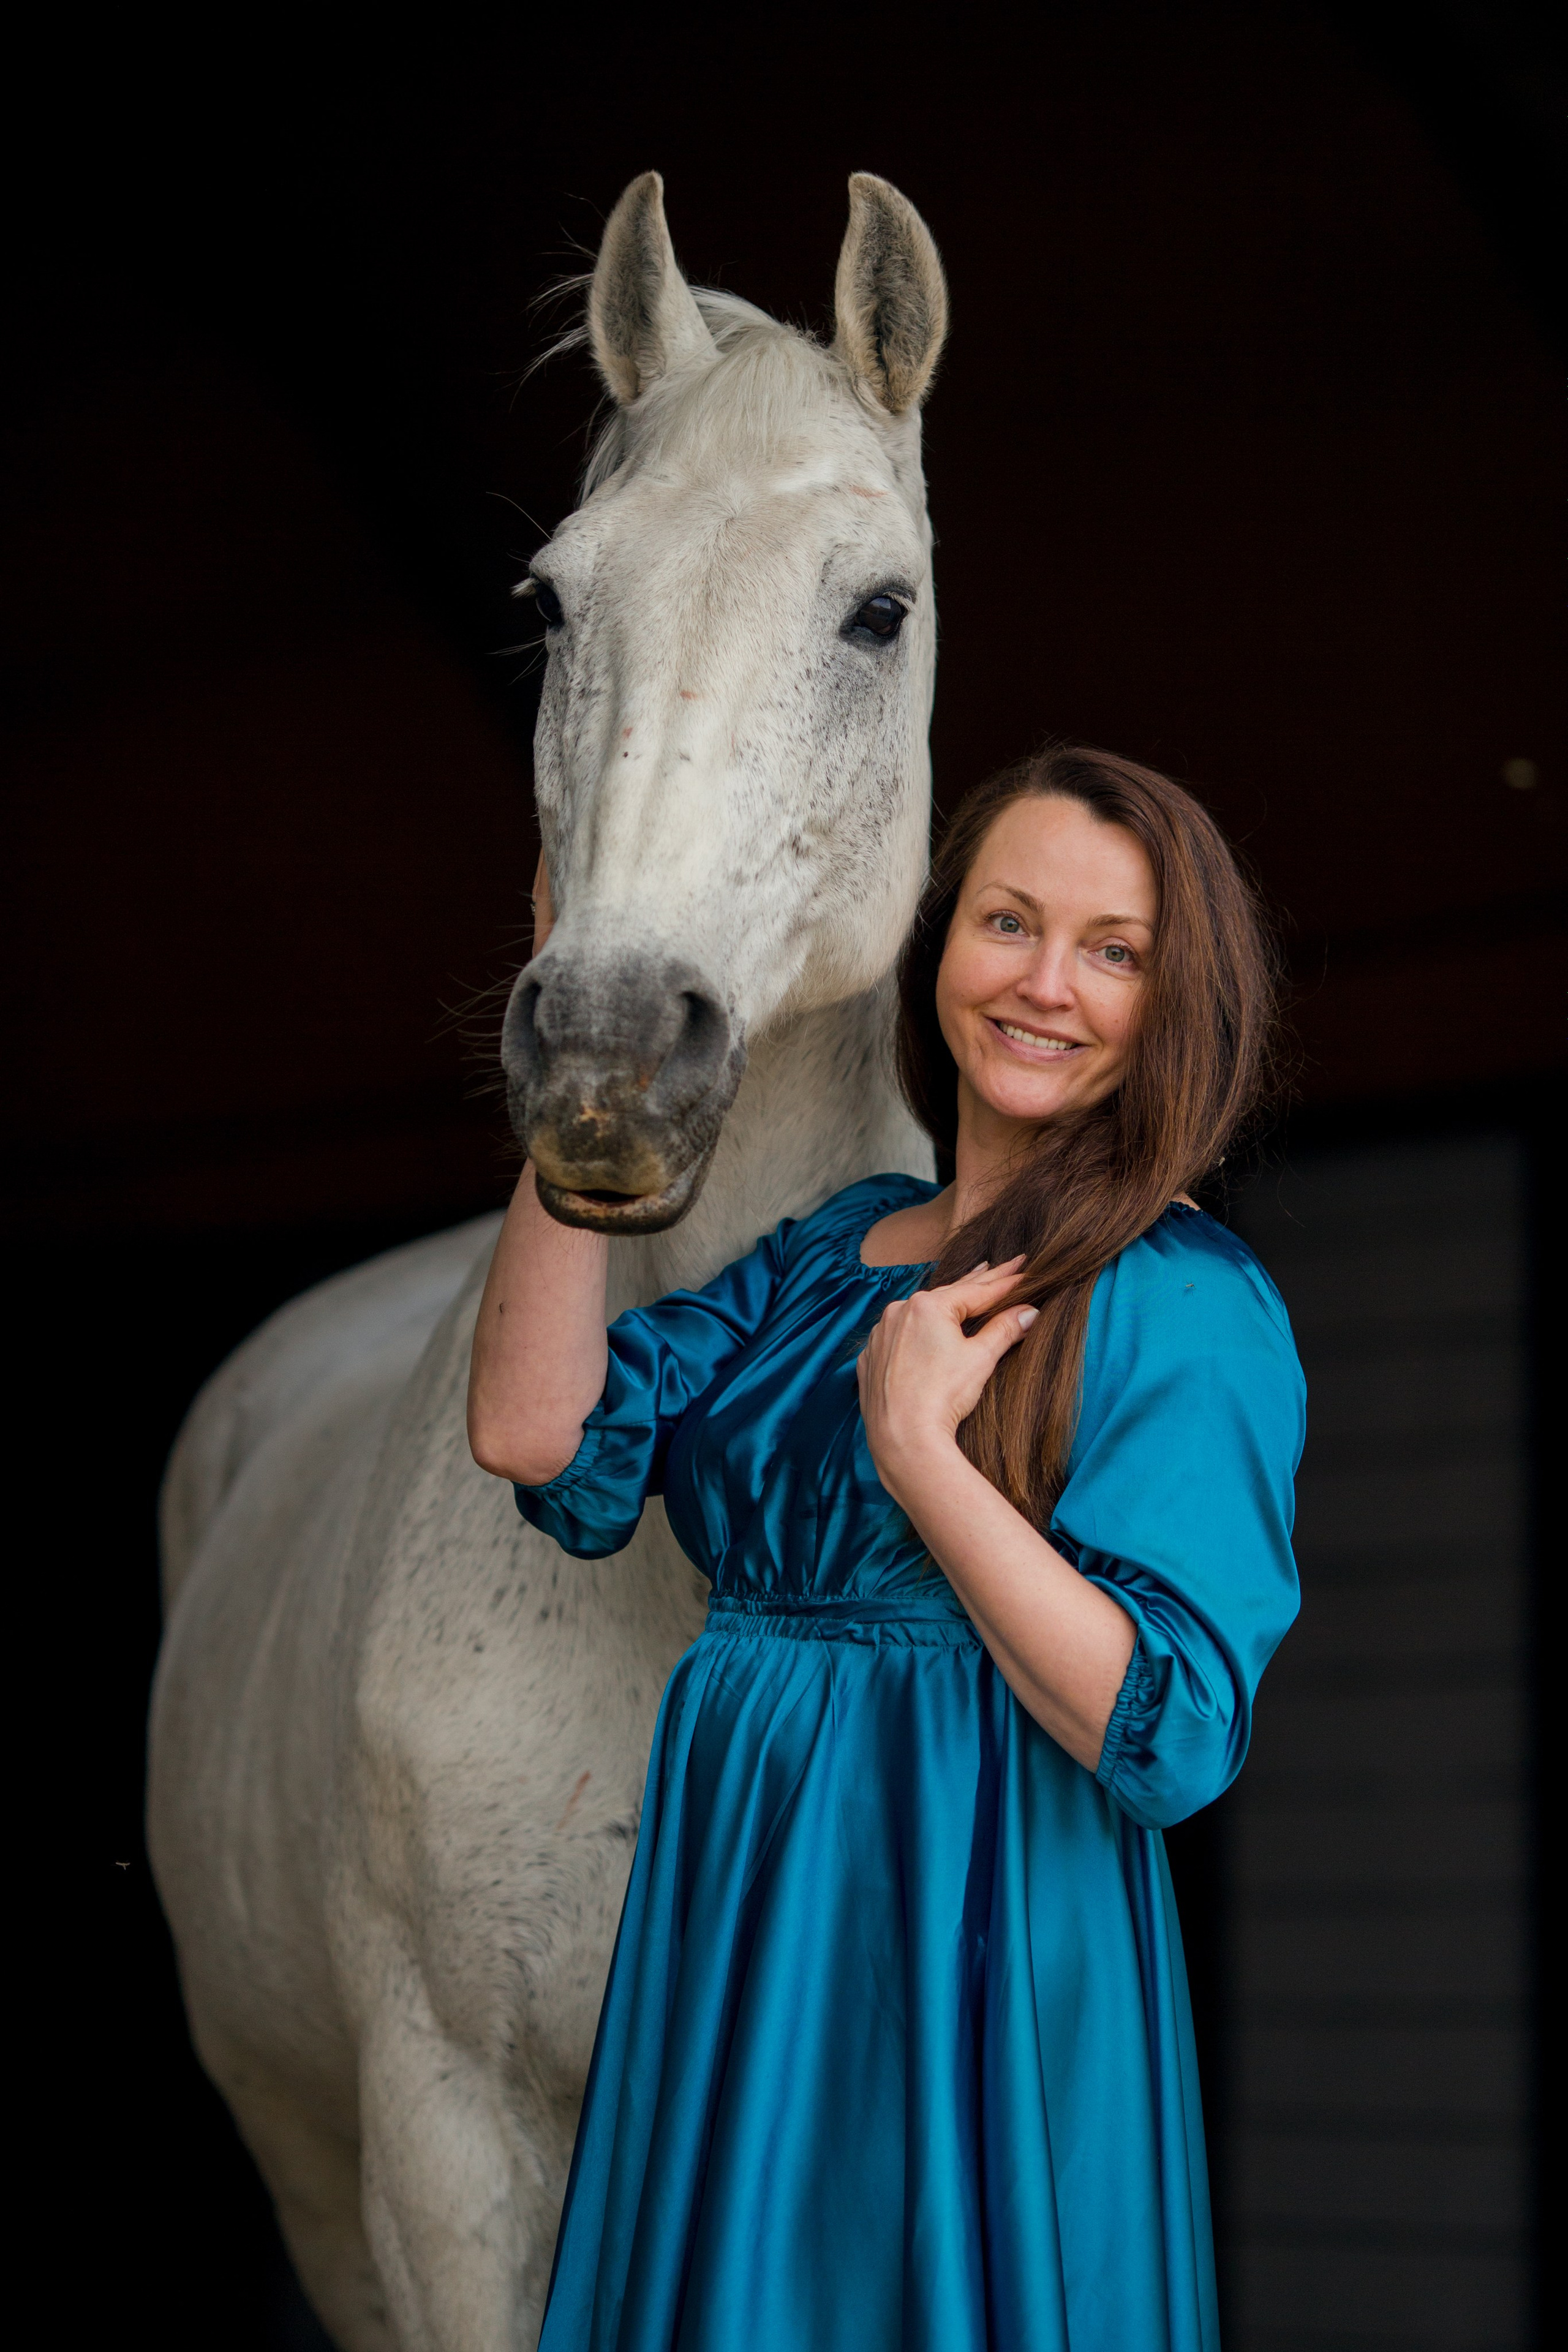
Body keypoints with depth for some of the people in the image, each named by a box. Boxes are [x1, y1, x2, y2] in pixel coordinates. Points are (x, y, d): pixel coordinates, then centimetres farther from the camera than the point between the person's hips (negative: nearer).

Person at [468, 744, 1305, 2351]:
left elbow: (1165, 1733, -17)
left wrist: (922, 1455, -19)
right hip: (738, 1936, 6)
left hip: (976, 1967, -6)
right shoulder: (829, 1253, 10)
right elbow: (532, 1433, -4)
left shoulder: (1187, 1307, -9)